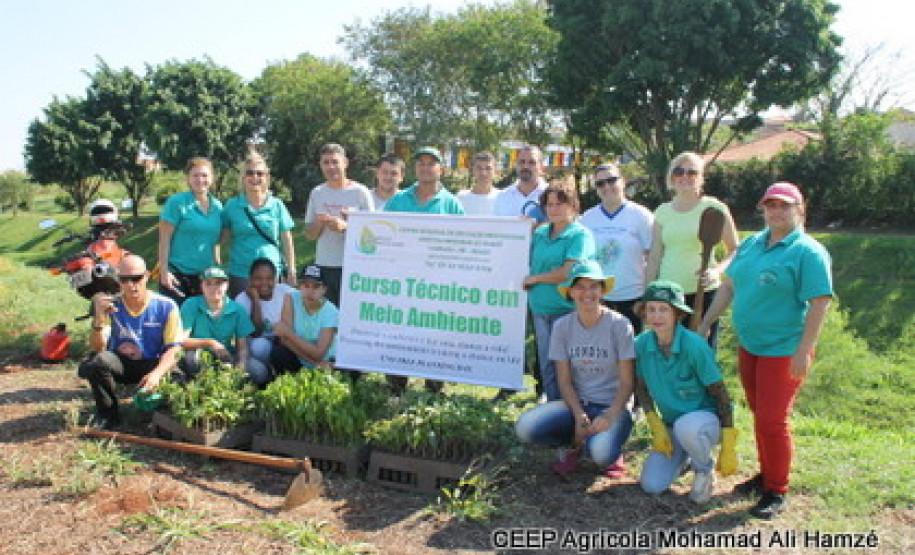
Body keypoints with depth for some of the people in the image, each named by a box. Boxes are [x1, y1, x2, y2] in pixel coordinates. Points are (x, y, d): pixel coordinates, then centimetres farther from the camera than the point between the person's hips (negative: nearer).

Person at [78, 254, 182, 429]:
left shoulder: (166, 306, -11)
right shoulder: (110, 306, -8)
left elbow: (173, 349, -13)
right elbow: (98, 348, -15)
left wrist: (157, 373, -32)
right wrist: (99, 317, -32)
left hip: (153, 365, -1)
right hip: (120, 363, 1)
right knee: (98, 360, -31)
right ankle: (108, 413, -4)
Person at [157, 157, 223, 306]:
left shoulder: (217, 206, 9)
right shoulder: (177, 202, -6)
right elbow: (164, 239, -8)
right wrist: (164, 272, -12)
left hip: (205, 276, 5)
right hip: (177, 274, -5)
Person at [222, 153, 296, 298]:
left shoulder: (277, 206, 4)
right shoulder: (232, 205, 4)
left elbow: (287, 242, 6)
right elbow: (222, 237, 10)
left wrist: (291, 272, 3)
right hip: (239, 275, 0)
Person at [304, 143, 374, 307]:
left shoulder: (360, 192, -1)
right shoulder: (317, 193, 11)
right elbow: (309, 235, 14)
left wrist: (344, 226, -18)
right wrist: (319, 224, -8)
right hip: (323, 266, 4)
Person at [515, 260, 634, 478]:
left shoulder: (619, 325, -9)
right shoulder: (562, 326, -2)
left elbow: (627, 383, -8)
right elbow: (564, 381, -1)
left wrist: (609, 417, -21)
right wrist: (579, 416, -16)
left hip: (612, 405, -3)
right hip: (576, 403, 3)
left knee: (601, 454, -34)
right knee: (525, 428, -23)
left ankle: (612, 448, 6)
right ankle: (574, 444, 7)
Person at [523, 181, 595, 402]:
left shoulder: (580, 235, -6)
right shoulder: (539, 234, 14)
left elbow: (568, 272, -15)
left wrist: (534, 278, -5)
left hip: (566, 309, -6)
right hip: (540, 308, 6)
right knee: (546, 365, 11)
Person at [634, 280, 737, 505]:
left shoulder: (694, 346, -24)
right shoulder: (641, 344, -11)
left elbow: (720, 395, -17)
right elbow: (641, 388, 5)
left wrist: (728, 448, -18)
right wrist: (656, 428, -4)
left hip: (705, 417, -4)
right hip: (671, 424, 4)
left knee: (686, 427, -40)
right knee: (651, 485, -10)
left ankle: (705, 469, -5)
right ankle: (682, 455, 23)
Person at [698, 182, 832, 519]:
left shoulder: (808, 252, -11)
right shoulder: (751, 244, 10)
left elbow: (820, 303, -16)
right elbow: (729, 287, 16)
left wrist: (804, 351, -20)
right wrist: (705, 324, 13)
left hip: (784, 350, -7)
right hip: (749, 347, 7)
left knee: (772, 421, -5)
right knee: (759, 416, 16)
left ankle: (776, 492, 11)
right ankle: (766, 474, 32)